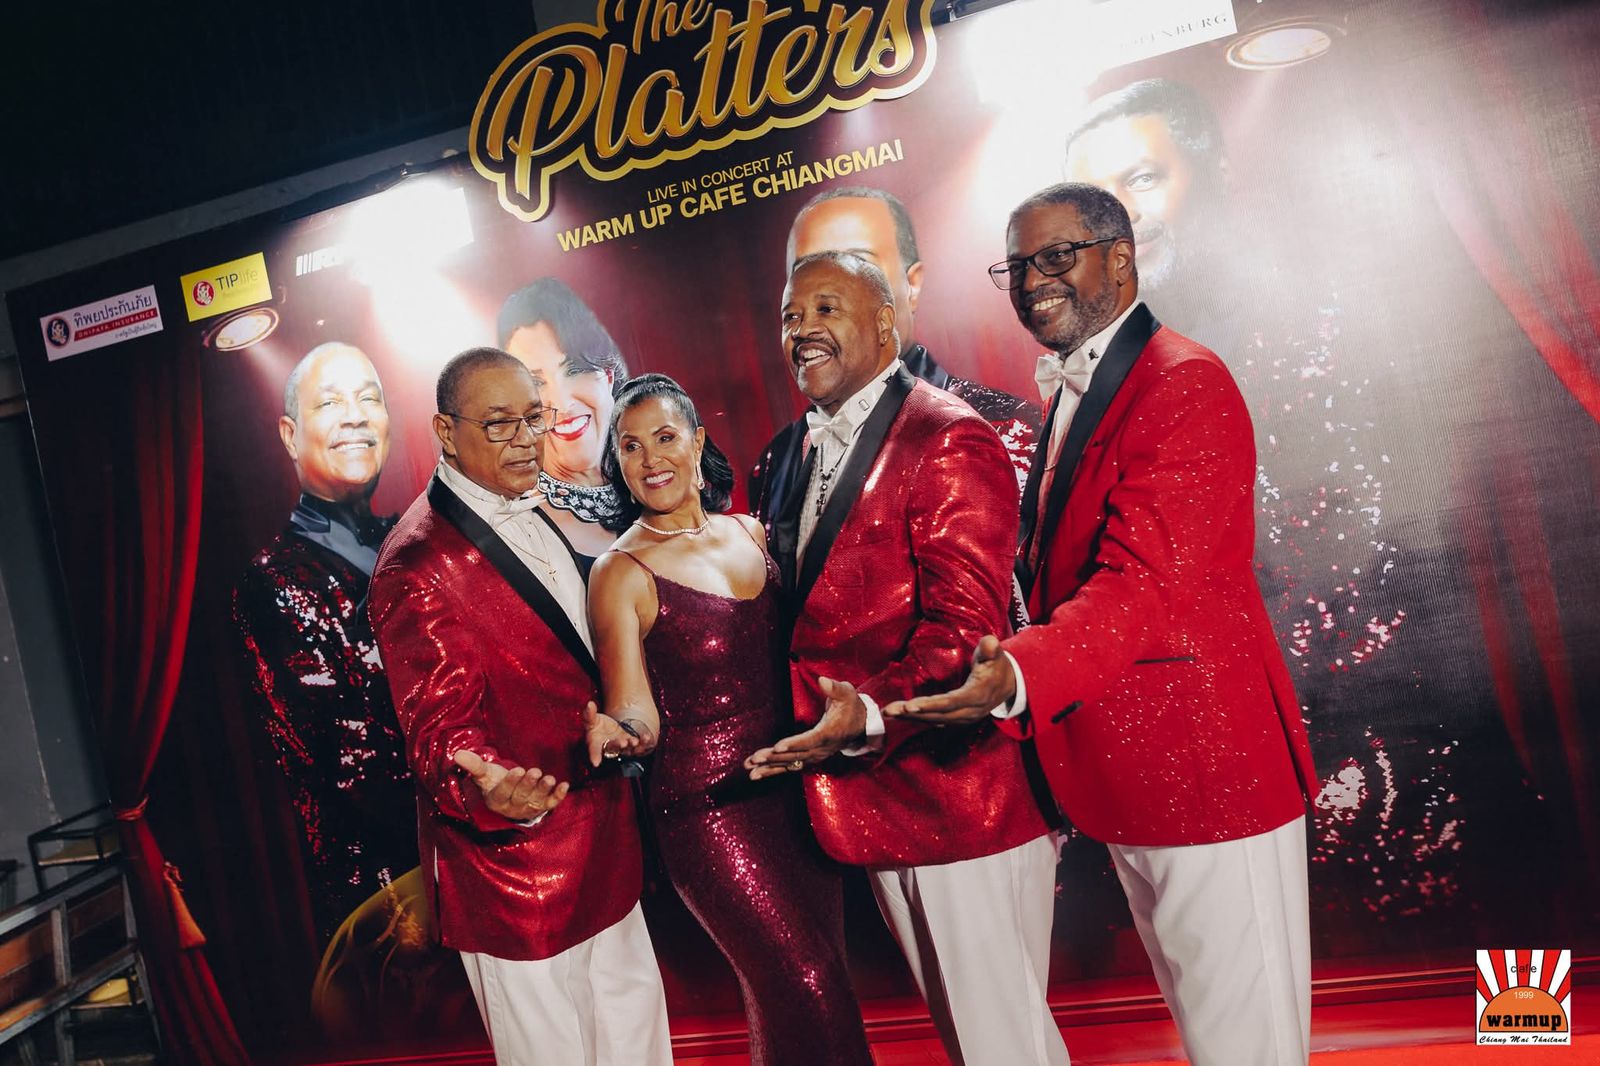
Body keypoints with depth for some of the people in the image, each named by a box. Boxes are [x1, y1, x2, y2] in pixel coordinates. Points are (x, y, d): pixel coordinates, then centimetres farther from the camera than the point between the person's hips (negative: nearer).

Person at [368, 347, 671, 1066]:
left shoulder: (535, 516, 7)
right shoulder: (416, 565, -21)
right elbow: (440, 728, -25)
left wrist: (600, 713, -1)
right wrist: (489, 790, -45)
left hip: (601, 845, 8)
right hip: (515, 859, -8)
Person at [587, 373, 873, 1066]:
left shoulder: (752, 533, 7)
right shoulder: (621, 573, -8)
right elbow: (637, 712, -13)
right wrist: (619, 733, -34)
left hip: (792, 787, 6)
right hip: (707, 807, -5)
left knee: (824, 979, 14)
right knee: (806, 996, -6)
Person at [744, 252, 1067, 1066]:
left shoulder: (947, 440, -14)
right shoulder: (809, 454, 13)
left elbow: (965, 625, -22)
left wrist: (871, 713, -35)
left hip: (962, 801, -8)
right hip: (874, 808, 8)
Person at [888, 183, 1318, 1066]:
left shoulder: (1183, 383, -15)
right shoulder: (1070, 395, 16)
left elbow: (1147, 582, -26)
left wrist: (1021, 675, -38)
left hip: (1205, 769, -9)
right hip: (1127, 783, 9)